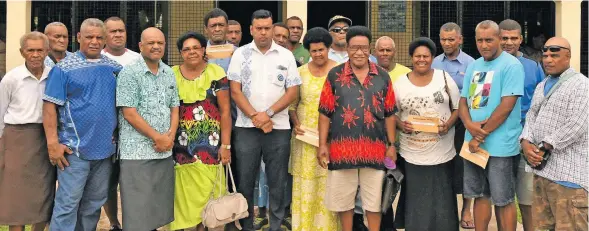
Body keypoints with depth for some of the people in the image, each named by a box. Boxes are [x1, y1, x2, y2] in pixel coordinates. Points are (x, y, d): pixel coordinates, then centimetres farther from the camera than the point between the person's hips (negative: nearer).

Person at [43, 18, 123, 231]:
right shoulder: (64, 68, -4)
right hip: (74, 148, -5)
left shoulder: (114, 67, 9)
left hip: (105, 148, 5)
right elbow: (50, 106, -8)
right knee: (68, 203, -3)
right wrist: (53, 143, -13)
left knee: (94, 203, 14)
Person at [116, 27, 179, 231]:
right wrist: (157, 137, -11)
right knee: (138, 210, -2)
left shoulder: (169, 73, 12)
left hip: (165, 152, 6)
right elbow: (129, 114, -13)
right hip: (137, 152, -6)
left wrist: (170, 136, -3)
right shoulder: (129, 73, -8)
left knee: (160, 205, 12)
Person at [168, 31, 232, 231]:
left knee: (207, 191, -1)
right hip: (182, 144, 1)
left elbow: (225, 111, -1)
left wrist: (225, 145, -6)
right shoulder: (172, 74, 5)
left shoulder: (216, 73, 0)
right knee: (185, 193, 3)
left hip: (209, 143, -1)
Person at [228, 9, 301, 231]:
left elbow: (293, 91, 0)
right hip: (246, 127, 0)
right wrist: (255, 116, -11)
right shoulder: (241, 54, 4)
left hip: (279, 128, 0)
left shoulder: (286, 55, 5)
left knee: (277, 182, 5)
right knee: (245, 181, 5)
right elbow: (235, 91, -1)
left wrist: (268, 113, -10)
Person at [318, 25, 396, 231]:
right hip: (342, 147, -1)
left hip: (375, 148, 1)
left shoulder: (383, 77, 4)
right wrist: (322, 145, -3)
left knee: (374, 200, 10)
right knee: (343, 199, 11)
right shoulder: (335, 75, 0)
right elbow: (325, 113, 1)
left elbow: (389, 114, 8)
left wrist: (391, 145, 4)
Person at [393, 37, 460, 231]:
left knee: (442, 202, 7)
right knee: (415, 202, 6)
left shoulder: (445, 78, 1)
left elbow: (458, 107, 5)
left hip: (442, 153, 0)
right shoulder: (400, 83, 2)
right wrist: (400, 125, -13)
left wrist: (449, 124, -13)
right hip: (411, 155, 0)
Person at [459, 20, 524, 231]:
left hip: (499, 145, -6)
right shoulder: (473, 66, 11)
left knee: (503, 201, 3)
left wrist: (481, 135, -13)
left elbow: (506, 106, -16)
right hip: (473, 142, 6)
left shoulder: (511, 65, -10)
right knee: (480, 196, 14)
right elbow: (463, 101, 11)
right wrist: (470, 125, -10)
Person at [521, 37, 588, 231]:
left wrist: (544, 146, -15)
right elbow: (531, 117, 15)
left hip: (567, 171, -8)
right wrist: (526, 142, -4)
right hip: (541, 166, 8)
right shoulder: (541, 86, 19)